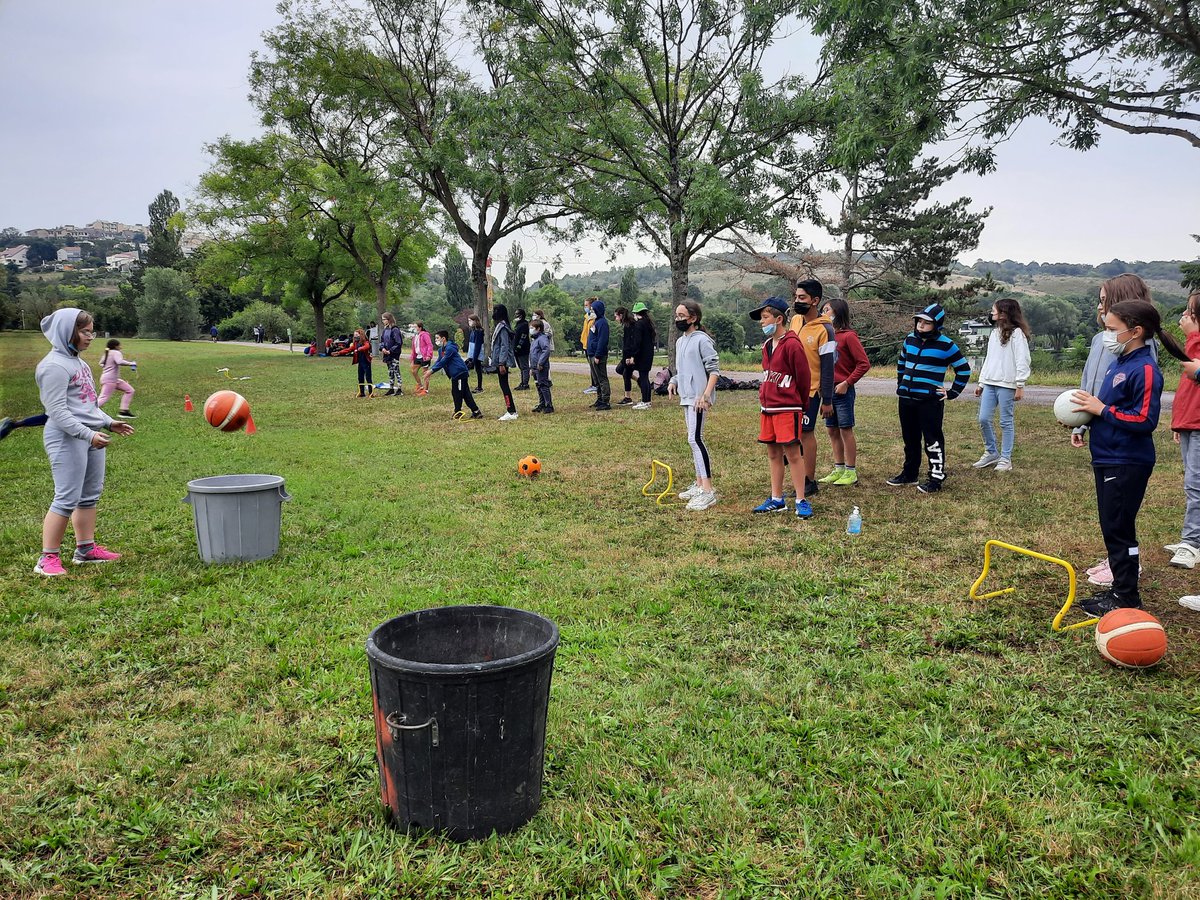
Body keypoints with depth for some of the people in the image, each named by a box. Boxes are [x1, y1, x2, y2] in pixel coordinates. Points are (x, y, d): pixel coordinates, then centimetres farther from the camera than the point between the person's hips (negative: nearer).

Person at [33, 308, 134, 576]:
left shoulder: (78, 361, 16)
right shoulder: (55, 366, -12)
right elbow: (57, 411, -18)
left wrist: (109, 422, 15)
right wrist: (87, 434, -24)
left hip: (91, 436, 10)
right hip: (67, 439, -10)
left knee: (90, 494, 13)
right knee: (67, 498, -9)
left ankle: (86, 549, 22)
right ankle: (48, 558, -2)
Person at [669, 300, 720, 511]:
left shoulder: (702, 340, -11)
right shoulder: (680, 341, 16)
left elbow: (714, 369, -14)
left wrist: (706, 394, -23)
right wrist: (674, 381, 8)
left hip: (698, 398, -9)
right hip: (686, 397, 9)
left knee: (695, 438, -16)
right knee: (694, 440, 13)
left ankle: (708, 490, -16)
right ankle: (699, 484, 22)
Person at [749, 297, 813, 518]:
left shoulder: (791, 344, -13)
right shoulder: (767, 345, 14)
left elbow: (804, 376, -9)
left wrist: (801, 404, 2)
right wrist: (764, 396, 18)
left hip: (787, 409, -8)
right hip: (767, 408, 8)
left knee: (792, 453, -6)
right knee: (773, 454, 12)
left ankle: (801, 501, 1)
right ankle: (776, 500, 20)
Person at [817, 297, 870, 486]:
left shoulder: (848, 336, -10)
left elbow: (864, 364, -13)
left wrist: (847, 383, -15)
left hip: (843, 391, -7)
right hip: (827, 390, 7)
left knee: (846, 430, -1)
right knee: (832, 431, 12)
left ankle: (851, 472, 7)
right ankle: (838, 469, 22)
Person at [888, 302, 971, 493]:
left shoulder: (945, 345, -8)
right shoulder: (910, 339, 8)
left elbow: (964, 370, -1)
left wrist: (952, 393, -3)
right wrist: (900, 384, 20)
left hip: (930, 401, -6)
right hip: (906, 399, 6)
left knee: (932, 440, -2)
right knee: (910, 439, 15)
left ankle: (936, 478, 4)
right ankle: (910, 473, 27)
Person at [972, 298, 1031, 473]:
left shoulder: (1016, 333, -6)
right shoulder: (994, 332, 18)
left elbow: (1022, 360, -10)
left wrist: (1020, 385, -14)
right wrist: (981, 382, 18)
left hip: (1007, 384, -7)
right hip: (989, 383, 7)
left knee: (1006, 422, 0)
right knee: (983, 419, 3)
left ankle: (1006, 458, 8)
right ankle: (991, 453, 19)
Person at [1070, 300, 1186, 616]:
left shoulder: (1144, 369, -17)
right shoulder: (1119, 363, 11)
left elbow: (1145, 421, -23)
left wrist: (1102, 409, -19)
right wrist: (1085, 426, 8)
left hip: (1127, 464, -9)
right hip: (1108, 459, 9)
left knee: (1118, 529, -3)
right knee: (1112, 528, 15)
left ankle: (1127, 599, 7)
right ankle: (1120, 588, 26)